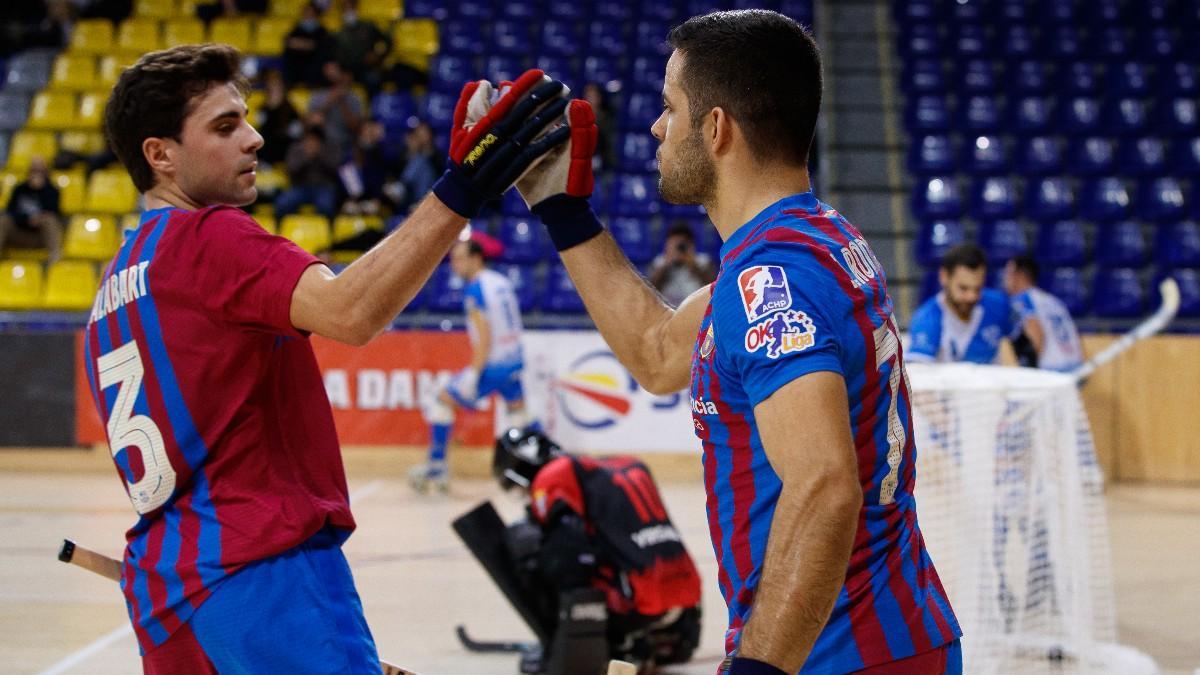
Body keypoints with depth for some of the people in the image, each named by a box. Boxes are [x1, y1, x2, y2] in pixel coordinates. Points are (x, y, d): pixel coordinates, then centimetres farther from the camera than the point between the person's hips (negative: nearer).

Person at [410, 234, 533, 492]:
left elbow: (484, 335, -20)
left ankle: (437, 467, 2)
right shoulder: (502, 282, 9)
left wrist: (473, 374, -21)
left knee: (442, 401, 2)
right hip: (515, 362, 8)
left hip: (491, 365, -8)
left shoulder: (475, 288, -15)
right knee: (517, 411, 23)